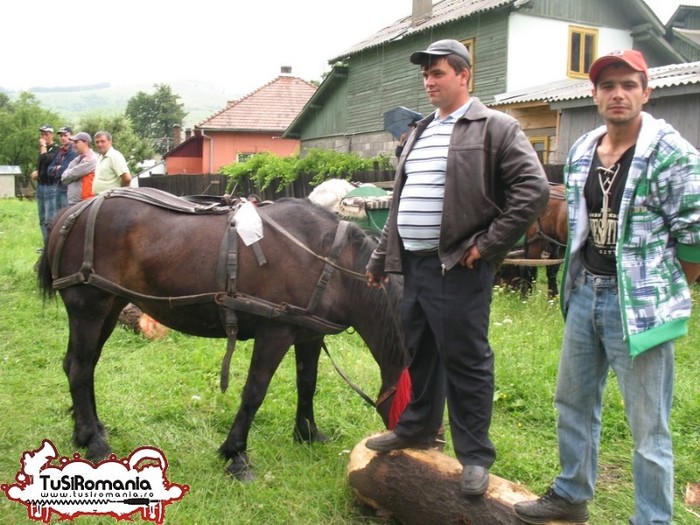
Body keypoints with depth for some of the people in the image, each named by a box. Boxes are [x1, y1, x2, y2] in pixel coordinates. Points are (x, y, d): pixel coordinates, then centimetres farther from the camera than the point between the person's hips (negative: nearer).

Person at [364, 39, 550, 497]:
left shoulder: (496, 128, -6)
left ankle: (475, 455, 15)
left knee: (465, 361, 1)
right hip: (415, 263, 8)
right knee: (420, 353, 19)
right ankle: (417, 429, 37)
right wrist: (381, 258, 20)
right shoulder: (421, 132, 18)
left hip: (457, 266, -7)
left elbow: (533, 189, -14)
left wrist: (487, 245, -16)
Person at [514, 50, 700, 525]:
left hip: (638, 302, -7)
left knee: (648, 427, 2)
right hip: (584, 293, 7)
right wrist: (581, 284, 12)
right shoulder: (581, 153, 8)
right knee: (573, 402, 19)